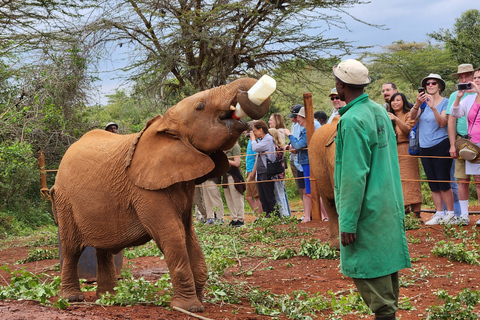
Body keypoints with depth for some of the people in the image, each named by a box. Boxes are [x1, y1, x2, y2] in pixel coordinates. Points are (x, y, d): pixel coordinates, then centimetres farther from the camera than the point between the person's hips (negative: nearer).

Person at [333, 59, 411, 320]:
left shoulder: (352, 120, -19)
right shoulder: (380, 111, 9)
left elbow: (355, 175, -22)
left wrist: (348, 222, -19)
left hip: (368, 210, -9)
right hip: (389, 205, 9)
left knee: (365, 270, -3)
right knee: (386, 262, 15)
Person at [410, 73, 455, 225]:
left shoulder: (445, 102, -3)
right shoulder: (423, 102, 9)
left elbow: (442, 123, -17)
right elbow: (412, 116, -8)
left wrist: (433, 107, -30)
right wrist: (417, 104, -28)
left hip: (440, 146, -5)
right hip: (424, 147, 5)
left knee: (443, 182, -7)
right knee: (433, 184, 8)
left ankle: (451, 213, 2)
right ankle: (439, 214, 14)